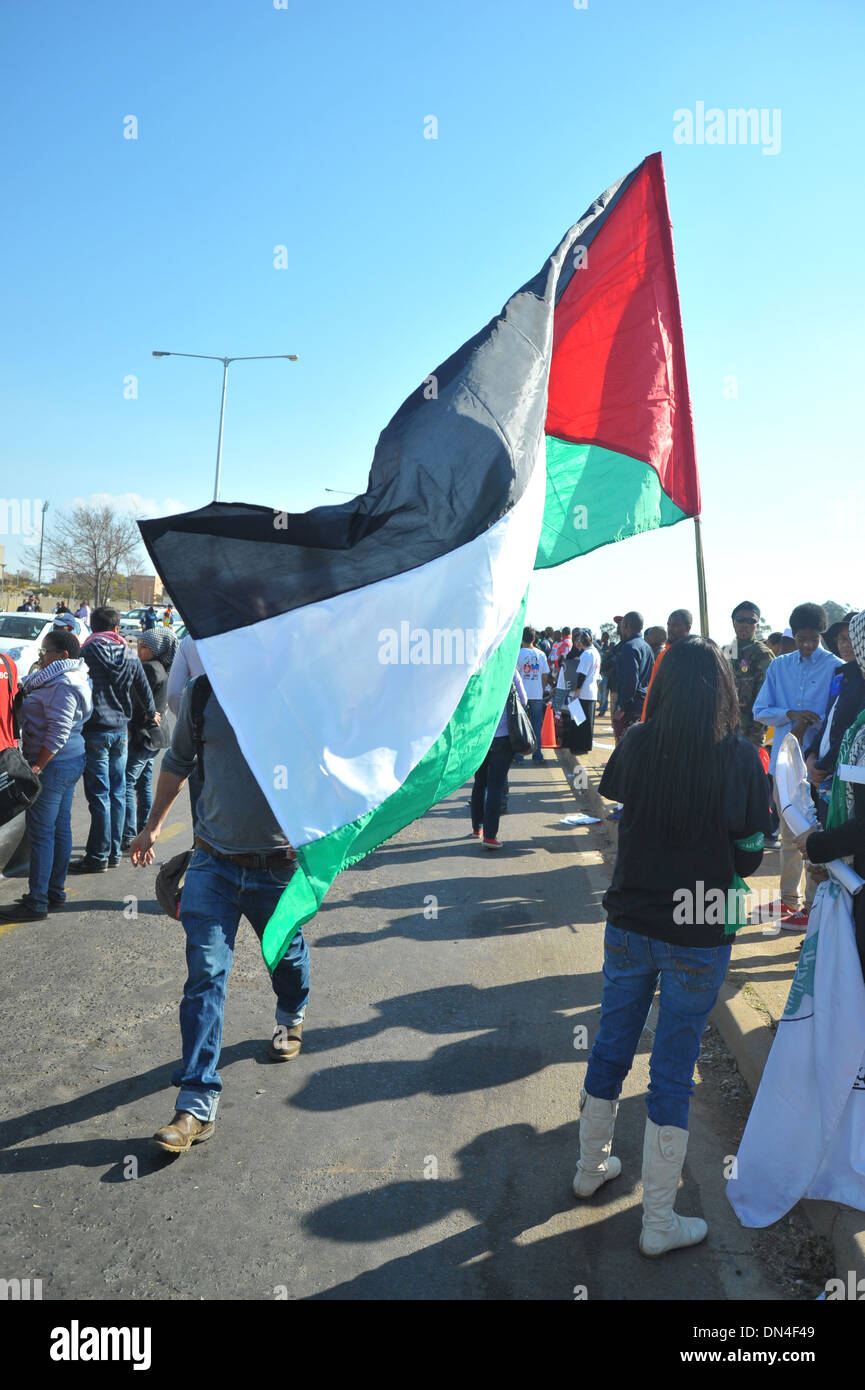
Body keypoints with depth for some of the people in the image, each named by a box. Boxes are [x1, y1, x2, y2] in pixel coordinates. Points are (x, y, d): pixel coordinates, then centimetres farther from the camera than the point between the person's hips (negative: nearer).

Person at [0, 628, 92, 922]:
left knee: (41, 833, -4)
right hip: (73, 760, 10)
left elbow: (58, 732, -23)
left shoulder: (63, 685, -19)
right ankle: (56, 890, 25)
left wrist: (37, 767, -20)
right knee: (60, 827, 15)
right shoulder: (70, 679, 14)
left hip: (53, 765, -10)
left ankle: (37, 903, 1)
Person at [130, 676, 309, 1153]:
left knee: (286, 953, 22)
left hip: (279, 863, -1)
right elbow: (177, 761, 13)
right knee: (204, 974, -4)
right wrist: (153, 826, 20)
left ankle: (290, 1017, 54)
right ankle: (197, 1104, 3)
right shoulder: (200, 694, -4)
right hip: (213, 861, 1)